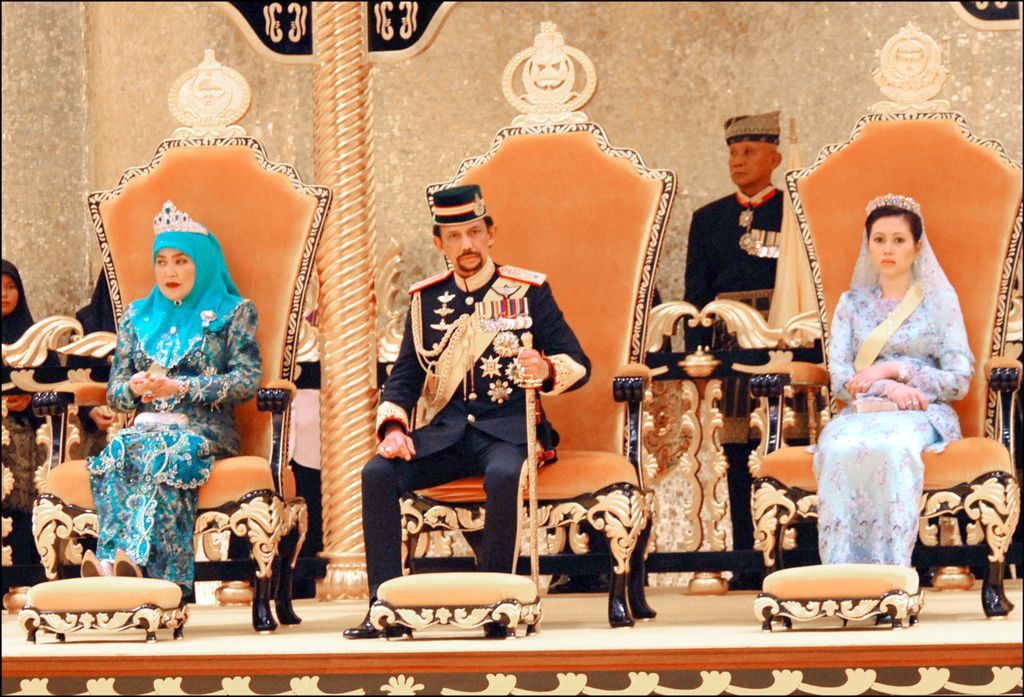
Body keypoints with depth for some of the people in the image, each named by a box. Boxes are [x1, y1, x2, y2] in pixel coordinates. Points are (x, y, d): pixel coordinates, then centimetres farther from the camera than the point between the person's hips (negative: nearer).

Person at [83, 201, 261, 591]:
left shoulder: (234, 312, 12)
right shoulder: (138, 316, 23)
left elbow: (248, 380, -2)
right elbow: (114, 392, 20)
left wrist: (180, 388, -13)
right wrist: (135, 387, -6)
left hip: (205, 428, -3)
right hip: (148, 423, 3)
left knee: (162, 454, -39)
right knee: (118, 452, -35)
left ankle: (137, 560, -55)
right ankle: (113, 563, -52)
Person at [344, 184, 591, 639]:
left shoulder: (528, 291, 4)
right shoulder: (426, 299, 12)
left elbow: (579, 364, 2)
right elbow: (404, 376, 12)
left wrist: (547, 370, -22)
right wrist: (393, 428, -8)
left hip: (507, 427, -3)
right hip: (444, 432, 3)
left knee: (503, 476, -38)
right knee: (377, 474, -23)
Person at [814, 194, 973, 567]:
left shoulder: (939, 301, 12)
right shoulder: (852, 304, 19)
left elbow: (959, 382, 3)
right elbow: (839, 380, 8)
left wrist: (894, 369, -8)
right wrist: (888, 389, -12)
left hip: (923, 414, -2)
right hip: (862, 411, 2)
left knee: (892, 446, -40)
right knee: (841, 449, -37)